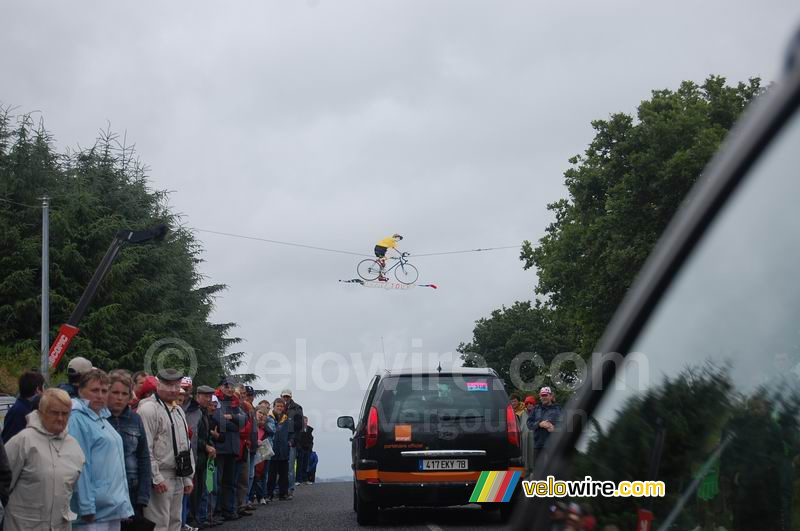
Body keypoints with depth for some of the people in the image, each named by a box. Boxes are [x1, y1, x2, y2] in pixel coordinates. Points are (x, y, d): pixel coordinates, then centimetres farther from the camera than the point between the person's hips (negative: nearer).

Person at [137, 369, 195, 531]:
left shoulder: (178, 411, 18)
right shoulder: (149, 409, -12)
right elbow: (146, 448, -18)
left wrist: (188, 478, 19)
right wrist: (156, 478, -20)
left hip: (178, 478, 9)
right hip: (161, 478, -9)